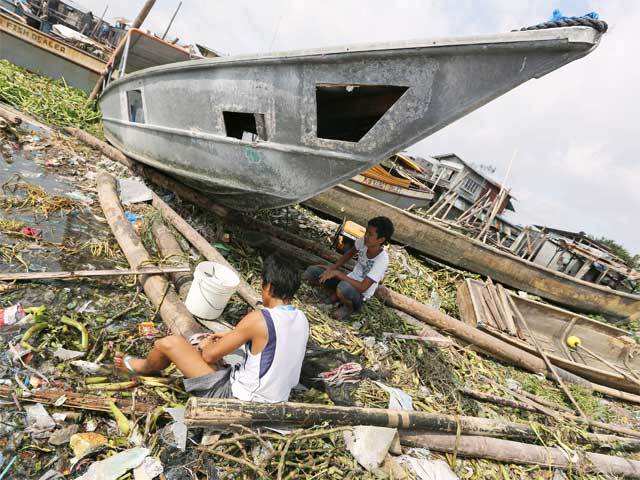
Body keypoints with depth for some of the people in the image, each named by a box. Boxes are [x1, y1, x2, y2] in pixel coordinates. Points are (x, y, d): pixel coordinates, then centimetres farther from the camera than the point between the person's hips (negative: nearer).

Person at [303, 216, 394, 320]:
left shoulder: (382, 260, -29)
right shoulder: (364, 241, -14)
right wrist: (331, 268, -3)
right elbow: (350, 254, 9)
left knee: (343, 287, -41)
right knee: (310, 272, -12)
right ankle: (334, 295, 9)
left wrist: (337, 273, -30)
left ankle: (350, 307, -6)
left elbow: (362, 287, -31)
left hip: (360, 293, -5)